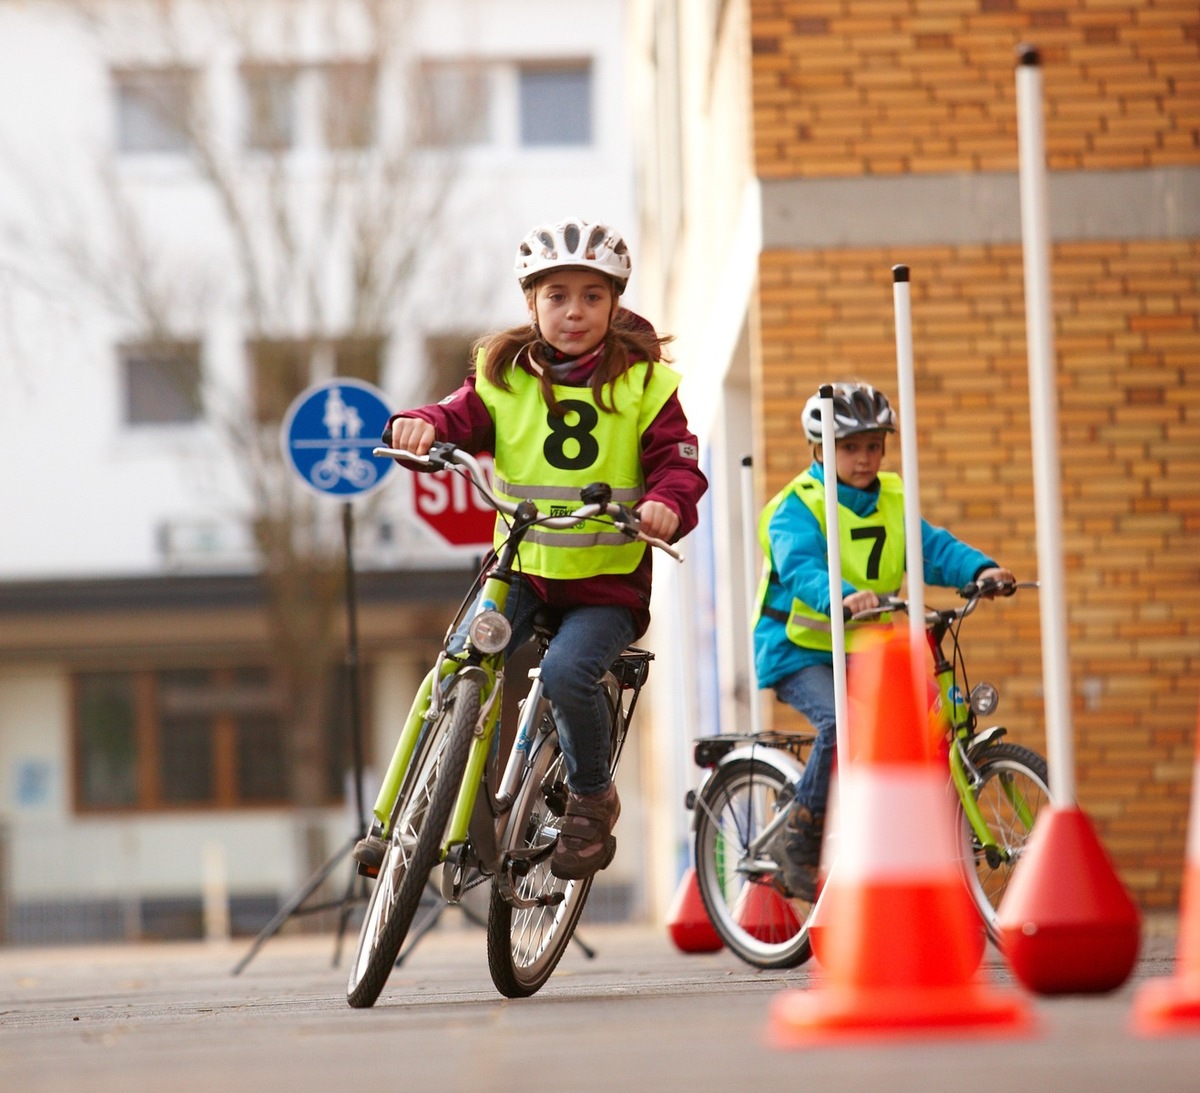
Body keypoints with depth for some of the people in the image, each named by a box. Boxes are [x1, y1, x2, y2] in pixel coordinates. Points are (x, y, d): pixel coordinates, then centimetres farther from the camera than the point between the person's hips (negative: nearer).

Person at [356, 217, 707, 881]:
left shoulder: (642, 382, 0)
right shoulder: (505, 374, 7)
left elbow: (678, 461, -6)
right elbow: (463, 418, -3)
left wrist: (669, 503, -29)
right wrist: (421, 427, -27)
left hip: (607, 579, -3)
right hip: (521, 569, 3)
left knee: (567, 672, -27)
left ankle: (591, 798, 0)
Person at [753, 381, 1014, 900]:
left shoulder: (892, 500, 9)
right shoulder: (797, 506, -10)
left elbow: (933, 547, -5)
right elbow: (801, 568, -29)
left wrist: (979, 569, -26)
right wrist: (842, 597, -49)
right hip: (799, 650, -6)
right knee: (841, 722, -31)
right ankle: (801, 838, -13)